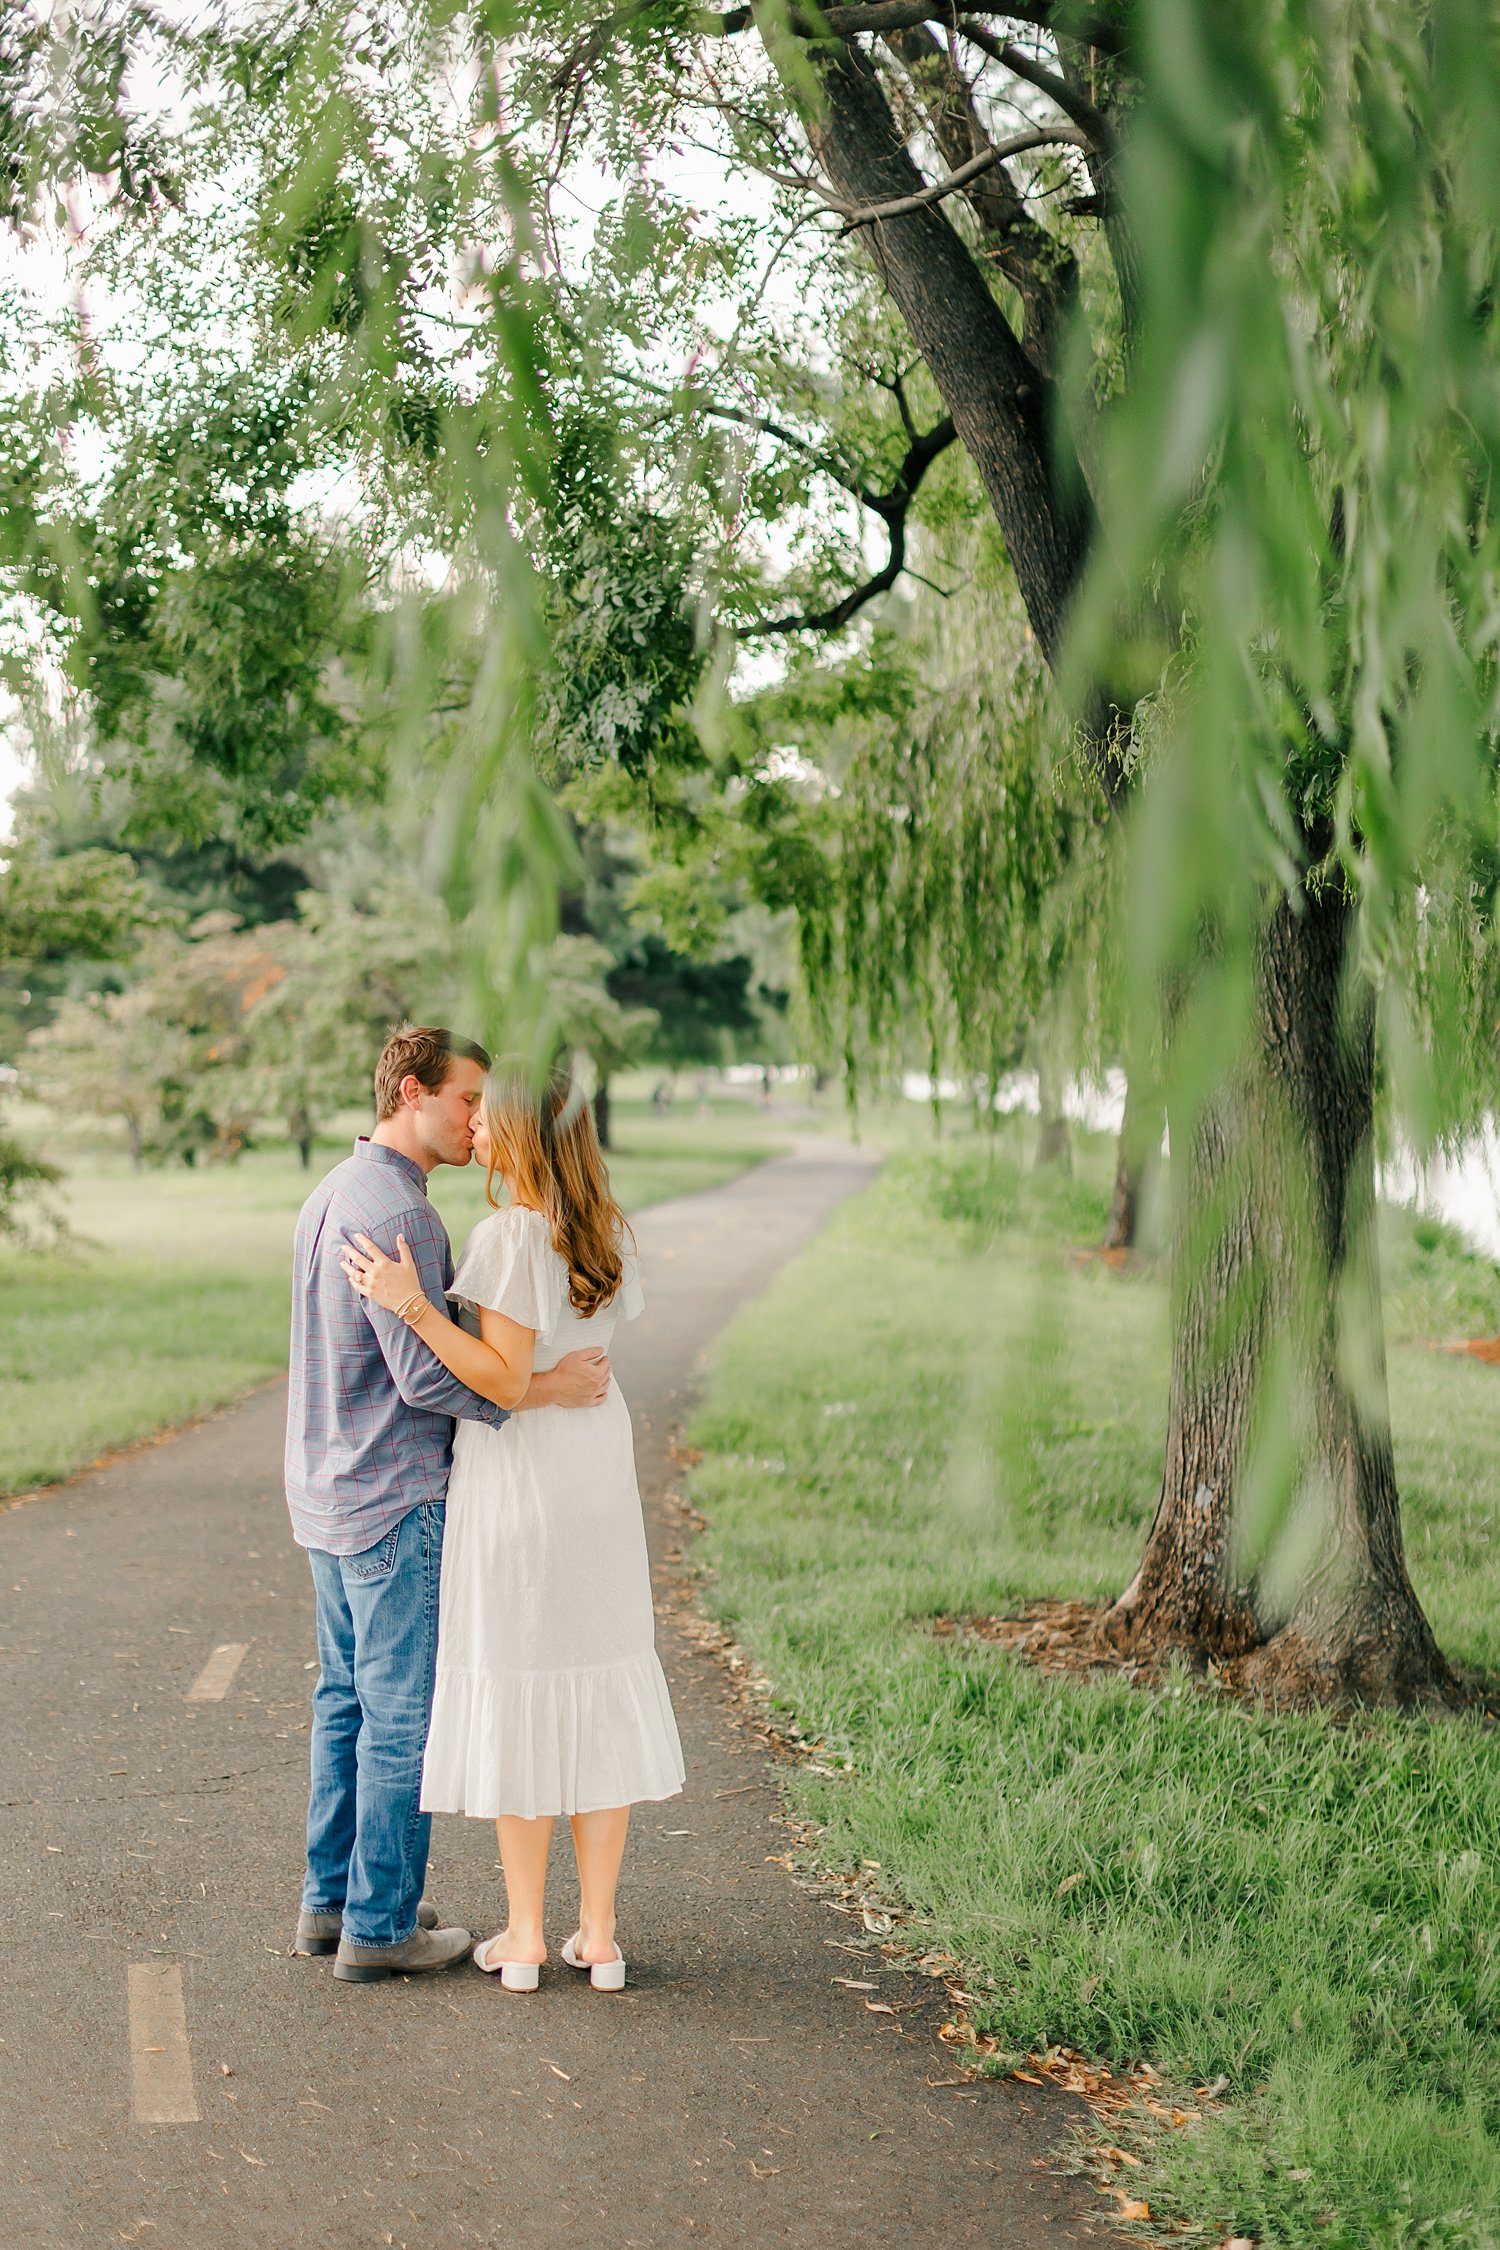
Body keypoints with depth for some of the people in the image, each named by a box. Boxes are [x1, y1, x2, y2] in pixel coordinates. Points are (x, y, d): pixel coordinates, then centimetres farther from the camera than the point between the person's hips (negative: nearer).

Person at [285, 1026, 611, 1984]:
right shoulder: (398, 1215, -20)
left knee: (349, 1701, 17)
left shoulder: (330, 1196, 11)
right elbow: (427, 1374, -24)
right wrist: (552, 1388, -21)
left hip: (330, 1492, 10)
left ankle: (333, 1899, 25)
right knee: (405, 1715, 0)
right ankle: (380, 1926, 7)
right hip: (397, 1505, -10)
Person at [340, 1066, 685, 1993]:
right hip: (598, 1472, 6)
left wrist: (411, 1305, -26)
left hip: (516, 1474, -6)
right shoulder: (606, 1233, 5)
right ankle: (598, 1934, 14)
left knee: (515, 1701, 4)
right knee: (598, 1698, 10)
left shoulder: (509, 1235, -17)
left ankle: (525, 1938, 11)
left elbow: (505, 1380, -20)